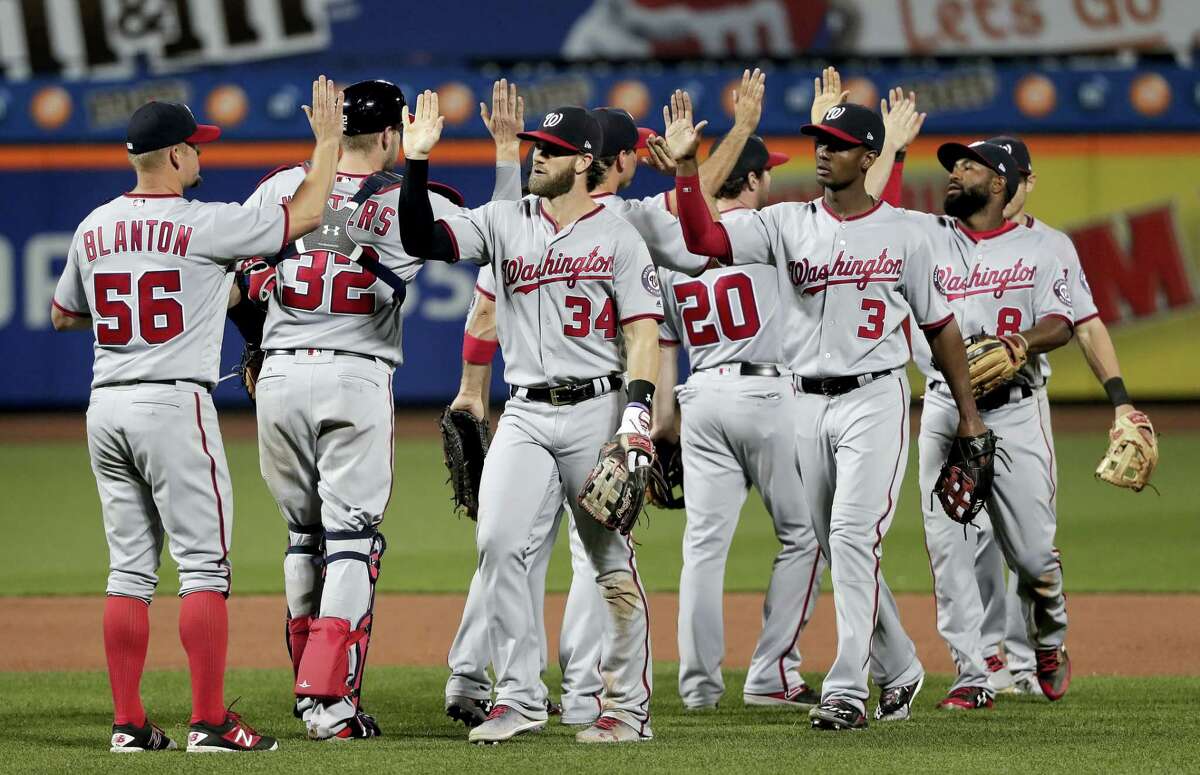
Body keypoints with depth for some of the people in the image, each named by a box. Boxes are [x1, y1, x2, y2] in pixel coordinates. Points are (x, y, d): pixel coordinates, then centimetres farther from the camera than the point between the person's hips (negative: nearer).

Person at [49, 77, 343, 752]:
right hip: (174, 404, -6)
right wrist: (328, 140, 8)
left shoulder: (94, 229, 9)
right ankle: (211, 722, -6)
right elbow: (305, 215, -6)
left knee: (130, 569, 9)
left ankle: (129, 722, 8)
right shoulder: (201, 224, -10)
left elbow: (62, 316, 22)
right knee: (205, 565, -3)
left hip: (106, 410, 6)